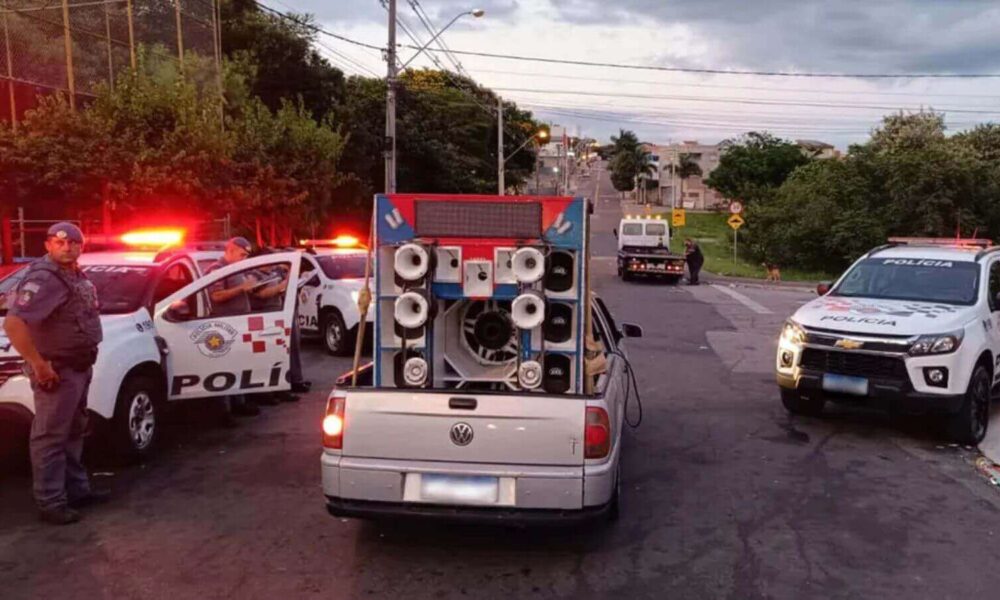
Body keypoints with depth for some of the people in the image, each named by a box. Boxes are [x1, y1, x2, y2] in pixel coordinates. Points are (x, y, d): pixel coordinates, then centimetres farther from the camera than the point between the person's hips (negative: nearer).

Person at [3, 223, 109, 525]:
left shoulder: (76, 275, 9)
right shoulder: (43, 279, -20)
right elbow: (13, 323, -30)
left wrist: (86, 359, 15)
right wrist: (39, 365, -27)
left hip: (80, 366, 10)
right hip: (57, 370, -10)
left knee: (74, 432, 18)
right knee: (51, 437, -1)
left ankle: (77, 489, 31)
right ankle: (50, 503, 7)